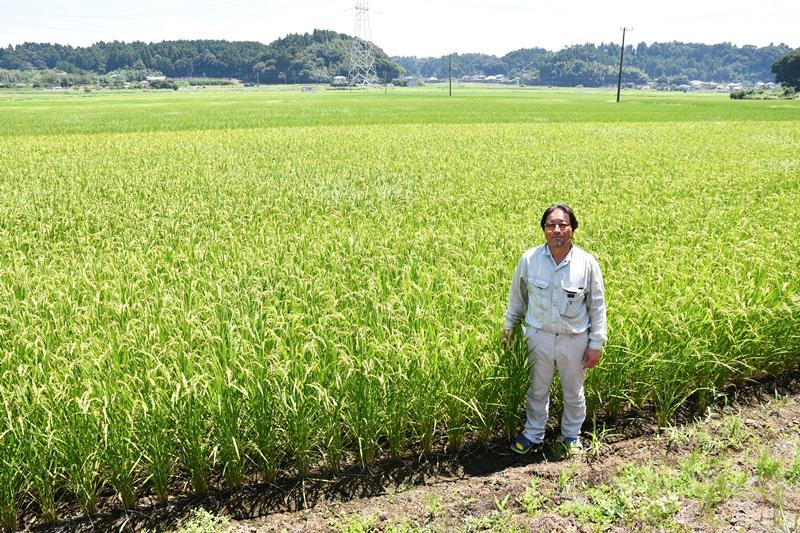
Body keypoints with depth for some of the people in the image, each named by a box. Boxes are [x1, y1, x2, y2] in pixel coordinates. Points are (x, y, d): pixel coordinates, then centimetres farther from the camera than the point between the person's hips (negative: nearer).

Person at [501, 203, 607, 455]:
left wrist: (596, 344, -3)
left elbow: (597, 306, -4)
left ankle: (572, 435, 42)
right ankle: (533, 434, 39)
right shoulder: (529, 259, -11)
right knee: (538, 389, 18)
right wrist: (508, 326, 11)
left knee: (574, 392, 19)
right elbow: (517, 295, 5)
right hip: (539, 336, 1)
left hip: (575, 339, 0)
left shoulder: (588, 263, -13)